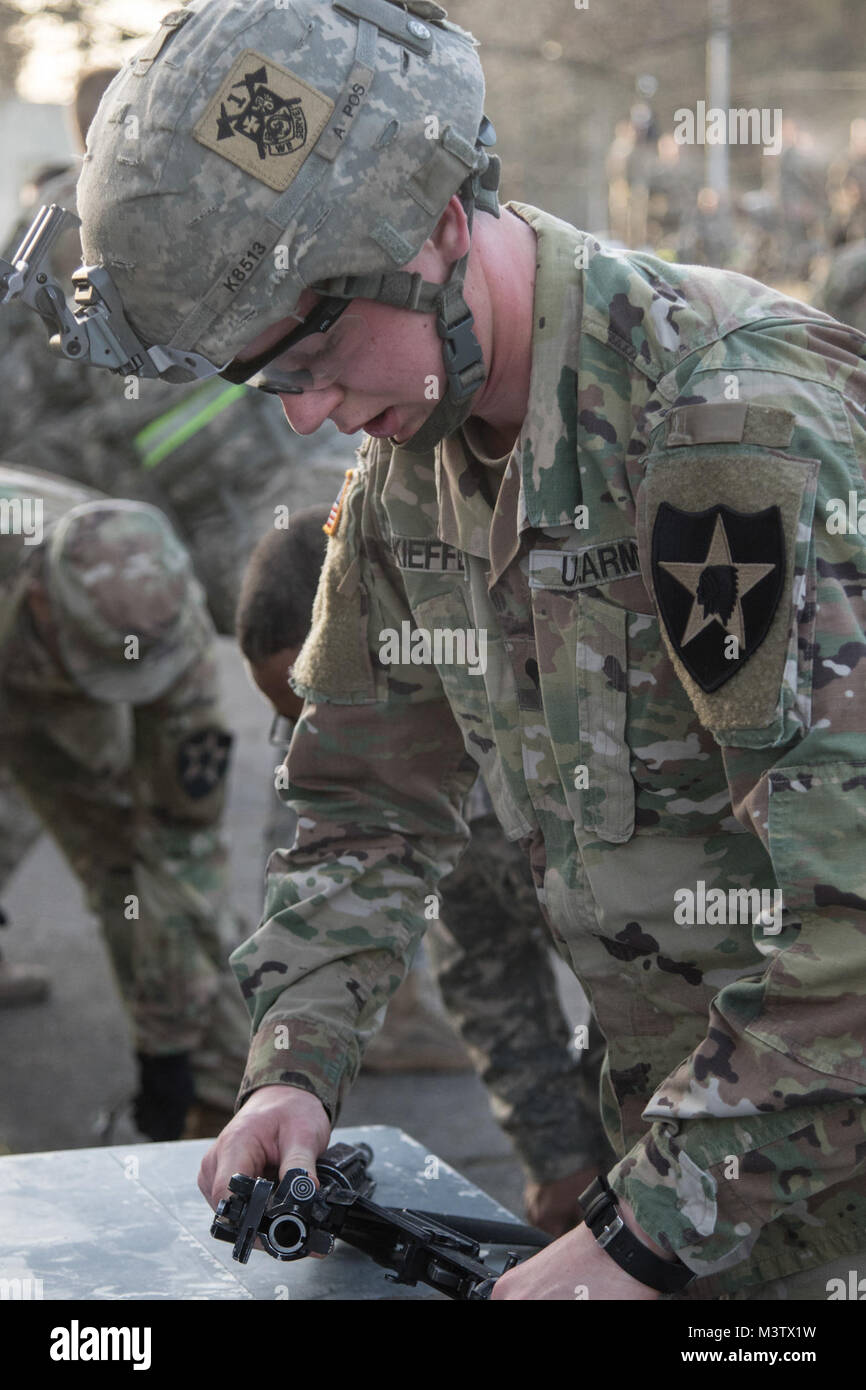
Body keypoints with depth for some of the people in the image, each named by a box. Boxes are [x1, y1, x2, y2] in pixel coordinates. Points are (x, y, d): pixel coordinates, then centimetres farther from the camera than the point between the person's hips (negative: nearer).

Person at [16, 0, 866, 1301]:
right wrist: (295, 1068, -3)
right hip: (691, 1114, 6)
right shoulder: (410, 470, 2)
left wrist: (645, 1237, -25)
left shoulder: (750, 426, -26)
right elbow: (367, 804, 12)